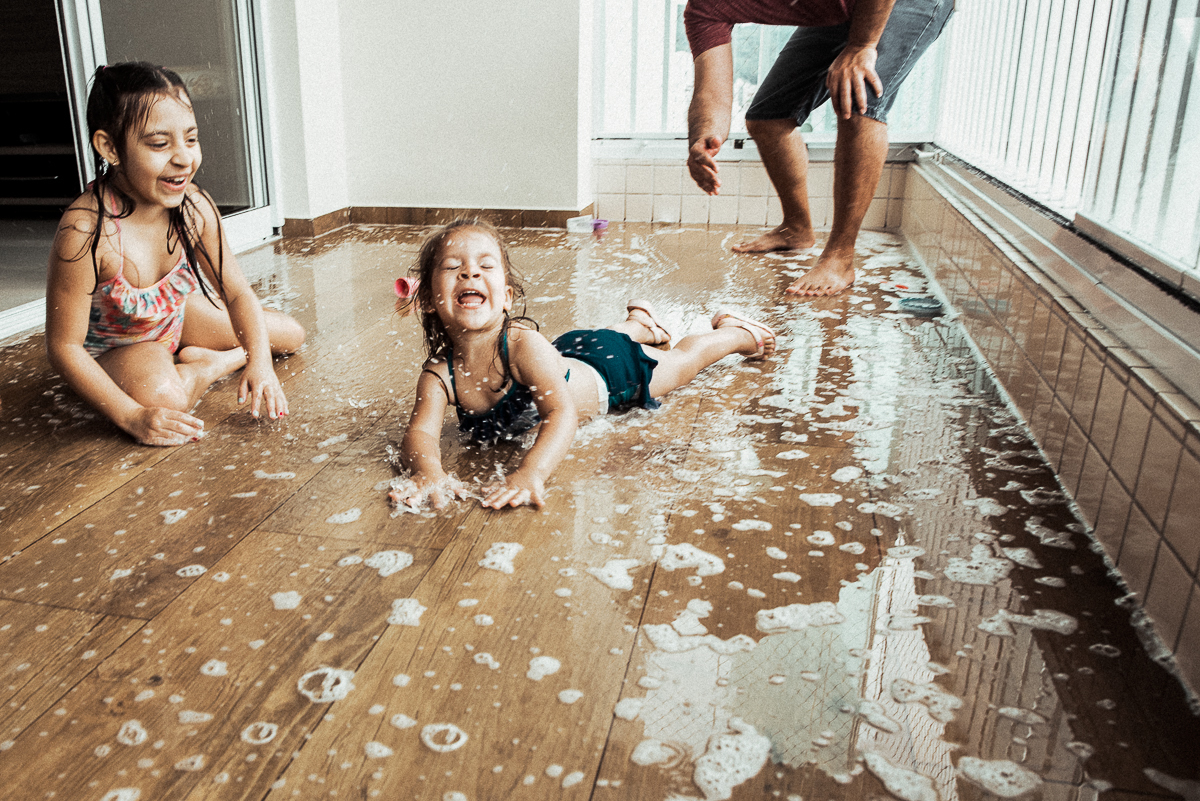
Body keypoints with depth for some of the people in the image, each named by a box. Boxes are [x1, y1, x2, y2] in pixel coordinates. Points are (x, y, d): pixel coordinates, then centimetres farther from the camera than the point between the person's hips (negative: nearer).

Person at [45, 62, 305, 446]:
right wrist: (132, 417, -35)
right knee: (161, 395, -39)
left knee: (290, 335, 7)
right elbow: (63, 346, -29)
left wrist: (261, 363, -27)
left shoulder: (195, 207, -21)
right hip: (110, 349, -5)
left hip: (174, 318, 6)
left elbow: (238, 293, -11)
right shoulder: (85, 232, -36)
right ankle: (216, 363, -7)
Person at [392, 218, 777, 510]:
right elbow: (420, 432, -39)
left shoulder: (523, 346, -45)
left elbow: (562, 414, -54)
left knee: (680, 361, 21)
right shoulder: (438, 373, -32)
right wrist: (429, 471, -63)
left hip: (609, 371, -5)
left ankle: (735, 331, 51)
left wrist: (530, 472, -72)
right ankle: (639, 322, 69)